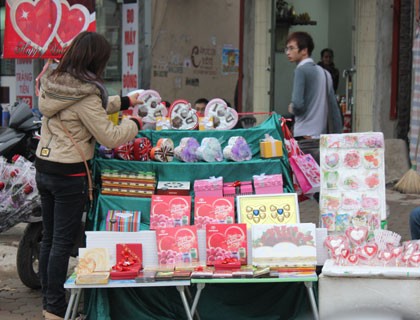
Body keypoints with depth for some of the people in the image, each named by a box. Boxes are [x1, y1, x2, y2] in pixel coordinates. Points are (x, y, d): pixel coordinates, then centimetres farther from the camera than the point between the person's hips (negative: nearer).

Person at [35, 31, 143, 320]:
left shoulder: (53, 82, 7)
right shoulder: (85, 95, -20)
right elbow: (109, 137, -16)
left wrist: (124, 101, 25)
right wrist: (135, 124, 0)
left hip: (44, 168, 9)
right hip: (69, 175, -9)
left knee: (49, 238, 15)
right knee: (63, 242, -2)